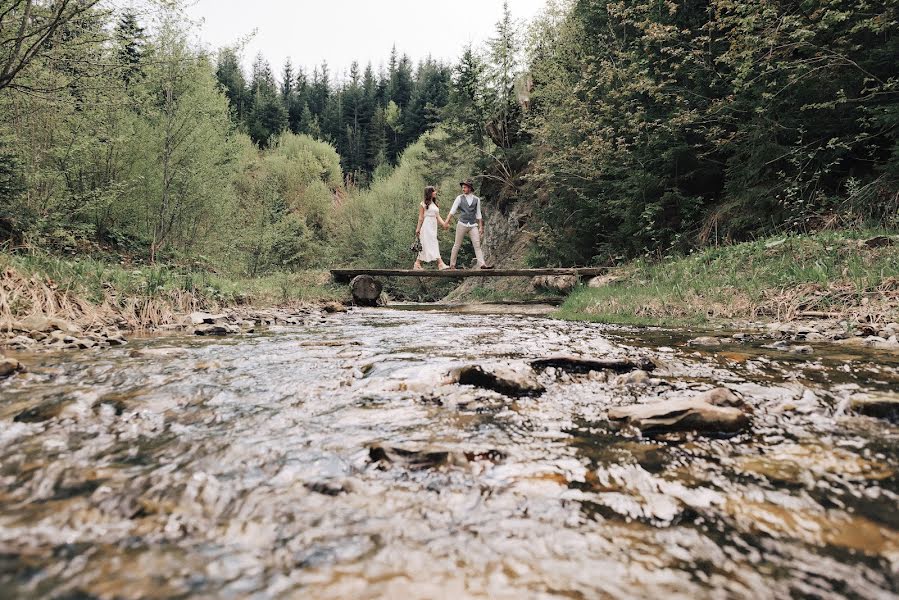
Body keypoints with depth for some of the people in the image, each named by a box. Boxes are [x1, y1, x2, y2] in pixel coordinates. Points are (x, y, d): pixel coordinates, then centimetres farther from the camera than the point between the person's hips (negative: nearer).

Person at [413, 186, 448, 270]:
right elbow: (421, 217, -4)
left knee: (425, 246, 7)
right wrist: (418, 228, -7)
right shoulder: (423, 204, -1)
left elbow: (438, 216, 11)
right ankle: (440, 263, -18)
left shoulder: (435, 204, 18)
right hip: (426, 226, -7)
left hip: (433, 227, 7)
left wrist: (443, 223, -5)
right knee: (432, 244, -12)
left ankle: (417, 264, 11)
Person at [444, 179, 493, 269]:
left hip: (473, 225, 2)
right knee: (457, 245, 3)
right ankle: (452, 265, 12)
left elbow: (478, 214, 13)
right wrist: (447, 222, -14)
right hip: (462, 224, -2)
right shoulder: (459, 198, 2)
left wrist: (481, 227, 9)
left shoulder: (476, 199, 9)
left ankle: (482, 264, -14)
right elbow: (452, 211, -3)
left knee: (477, 245, -8)